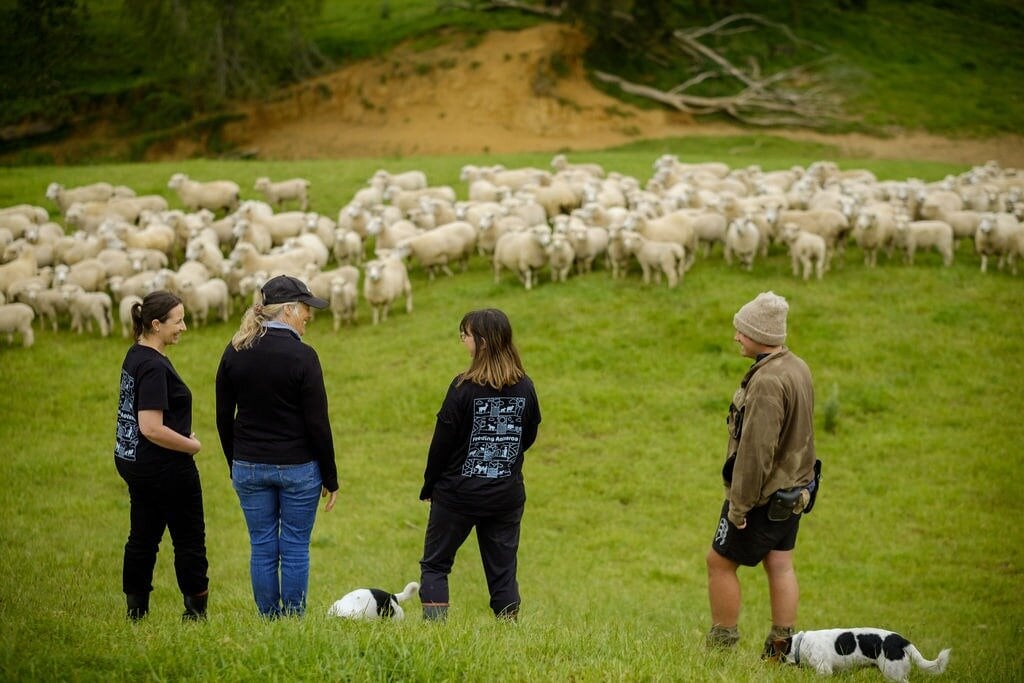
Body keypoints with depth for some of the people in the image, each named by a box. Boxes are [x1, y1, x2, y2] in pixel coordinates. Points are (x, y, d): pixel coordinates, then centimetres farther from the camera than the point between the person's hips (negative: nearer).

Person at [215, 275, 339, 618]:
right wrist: (330, 478, -3)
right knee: (295, 550, 5)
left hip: (249, 468, 4)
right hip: (298, 467, -4)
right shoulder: (302, 356, -13)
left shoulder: (235, 352, 2)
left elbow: (223, 418, 7)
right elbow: (318, 424, -11)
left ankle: (269, 623, 14)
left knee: (262, 549, 10)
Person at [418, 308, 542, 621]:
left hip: (458, 493, -4)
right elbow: (529, 437, 10)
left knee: (434, 564, 8)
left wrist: (429, 487, 2)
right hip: (508, 495, 4)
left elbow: (442, 442, -10)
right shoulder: (525, 388, -2)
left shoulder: (464, 387, -15)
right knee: (503, 572, 10)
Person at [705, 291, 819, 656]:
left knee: (720, 560, 3)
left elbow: (755, 450, -26)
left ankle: (721, 643, 8)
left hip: (764, 494, -9)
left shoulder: (767, 382, -25)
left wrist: (739, 505, -21)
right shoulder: (798, 368, 7)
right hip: (794, 487, 9)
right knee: (780, 564, 11)